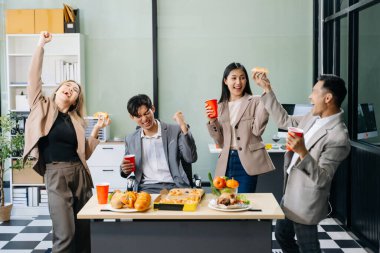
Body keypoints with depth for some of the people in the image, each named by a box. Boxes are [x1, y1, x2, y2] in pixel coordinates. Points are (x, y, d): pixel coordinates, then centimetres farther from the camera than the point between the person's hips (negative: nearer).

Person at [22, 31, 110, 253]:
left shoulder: (76, 120, 14)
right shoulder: (43, 107, 7)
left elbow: (84, 153, 12)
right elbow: (34, 78, -4)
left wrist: (96, 130, 2)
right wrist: (41, 47, -6)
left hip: (79, 174, 4)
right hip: (55, 174, -4)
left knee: (83, 232, 7)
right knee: (65, 234, -11)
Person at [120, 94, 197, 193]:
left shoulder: (175, 131, 5)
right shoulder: (130, 140, 15)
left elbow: (191, 159, -5)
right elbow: (125, 173, 25)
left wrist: (184, 127, -10)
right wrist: (124, 169, 0)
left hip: (174, 186, -1)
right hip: (147, 188, 1)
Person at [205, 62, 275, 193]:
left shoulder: (255, 102, -3)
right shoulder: (221, 107, 10)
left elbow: (257, 130, -17)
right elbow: (220, 142, 10)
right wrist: (212, 121, -6)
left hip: (247, 162, -4)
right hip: (226, 162, 4)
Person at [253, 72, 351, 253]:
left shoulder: (338, 138, -26)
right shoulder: (313, 118, 0)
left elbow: (321, 180, -27)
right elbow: (284, 121, 13)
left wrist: (302, 152, -40)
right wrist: (267, 89, 10)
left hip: (305, 203, -9)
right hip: (291, 195, 9)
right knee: (282, 236, 25)